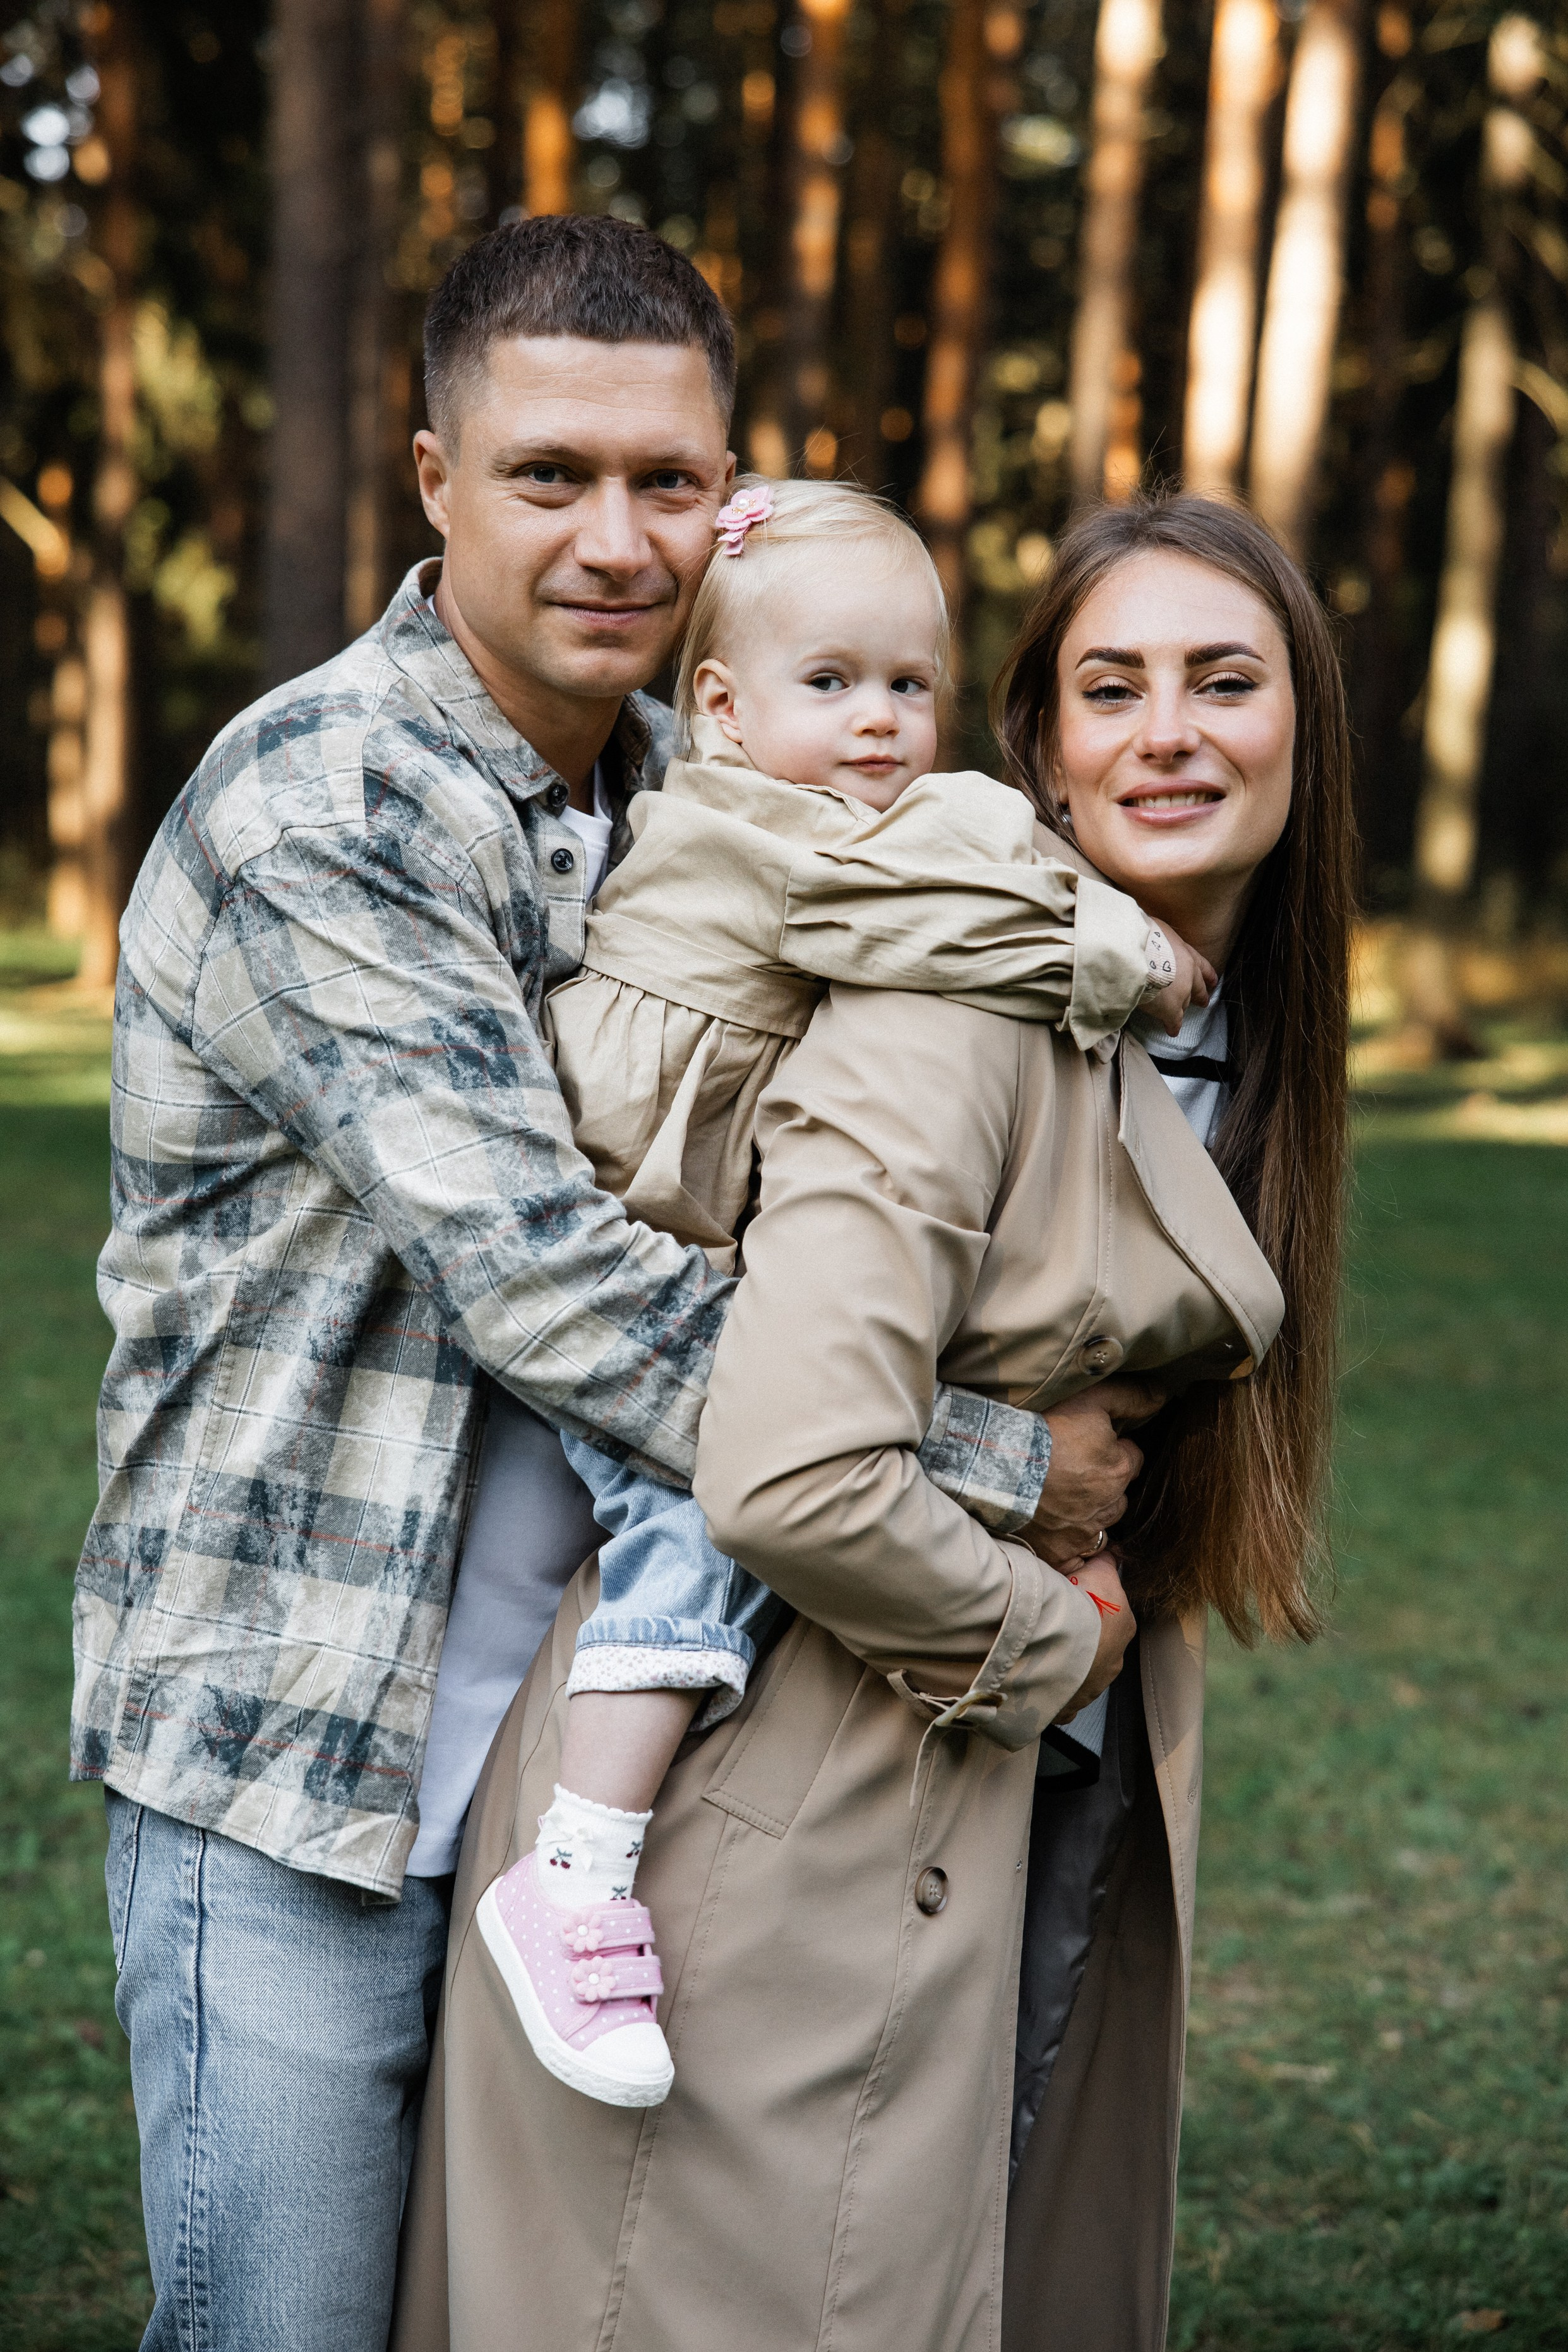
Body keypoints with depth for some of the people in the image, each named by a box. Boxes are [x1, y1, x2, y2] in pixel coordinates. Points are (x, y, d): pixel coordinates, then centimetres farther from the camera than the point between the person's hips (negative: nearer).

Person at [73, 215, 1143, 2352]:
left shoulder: (683, 791, 8)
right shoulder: (319, 820, -19)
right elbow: (545, 1281, -25)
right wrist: (991, 1467, -19)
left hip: (576, 1727, 7)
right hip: (300, 1754, -7)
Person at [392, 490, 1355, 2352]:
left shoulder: (1231, 1037, 8)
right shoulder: (957, 1007, -21)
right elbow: (792, 1485, -30)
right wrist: (1058, 1641, -15)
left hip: (1059, 1818, 8)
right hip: (810, 1832, -8)